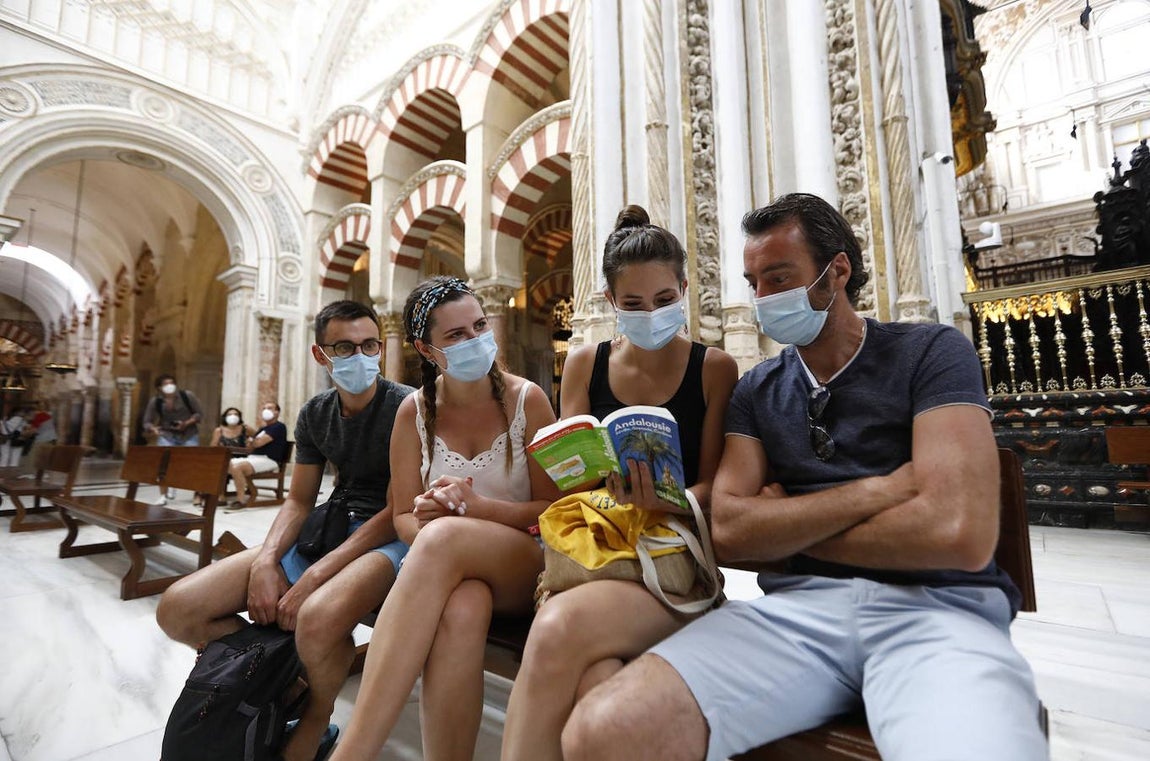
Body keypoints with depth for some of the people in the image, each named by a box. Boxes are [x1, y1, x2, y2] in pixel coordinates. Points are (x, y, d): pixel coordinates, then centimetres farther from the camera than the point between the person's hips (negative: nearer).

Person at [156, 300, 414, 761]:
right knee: (178, 610, -4)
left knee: (316, 620, -37)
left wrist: (312, 579, -21)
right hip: (327, 530, 7)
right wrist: (265, 562, -9)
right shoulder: (315, 414, 9)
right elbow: (298, 502, 11)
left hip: (387, 537, -6)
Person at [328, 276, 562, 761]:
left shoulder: (527, 399, -5)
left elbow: (552, 508, -3)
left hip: (527, 562, -1)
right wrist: (423, 521, -19)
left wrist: (476, 507, -21)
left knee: (444, 537, -35)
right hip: (446, 565, 2)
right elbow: (404, 516, 7)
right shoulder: (415, 413, 1)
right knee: (461, 610, -37)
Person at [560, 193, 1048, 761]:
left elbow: (960, 533, -12)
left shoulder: (931, 352, 2)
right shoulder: (756, 391, 12)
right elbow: (729, 534, 0)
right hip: (797, 606, 2)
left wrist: (786, 528, -1)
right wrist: (878, 490, -8)